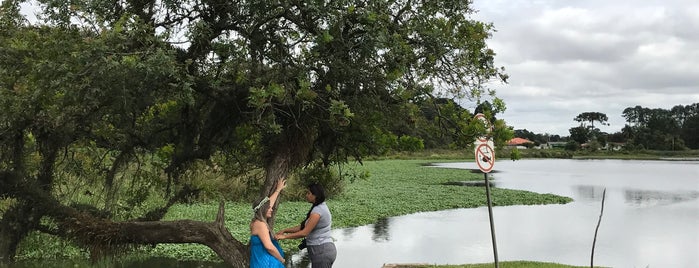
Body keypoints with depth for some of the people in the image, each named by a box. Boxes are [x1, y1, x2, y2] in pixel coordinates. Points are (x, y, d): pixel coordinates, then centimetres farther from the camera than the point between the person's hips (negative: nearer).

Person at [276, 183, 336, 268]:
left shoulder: (318, 211, -16)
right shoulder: (322, 207, 14)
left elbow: (304, 233, -19)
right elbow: (303, 226, 15)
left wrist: (284, 236, -11)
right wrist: (285, 230, 10)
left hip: (321, 251, -10)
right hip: (325, 249, 10)